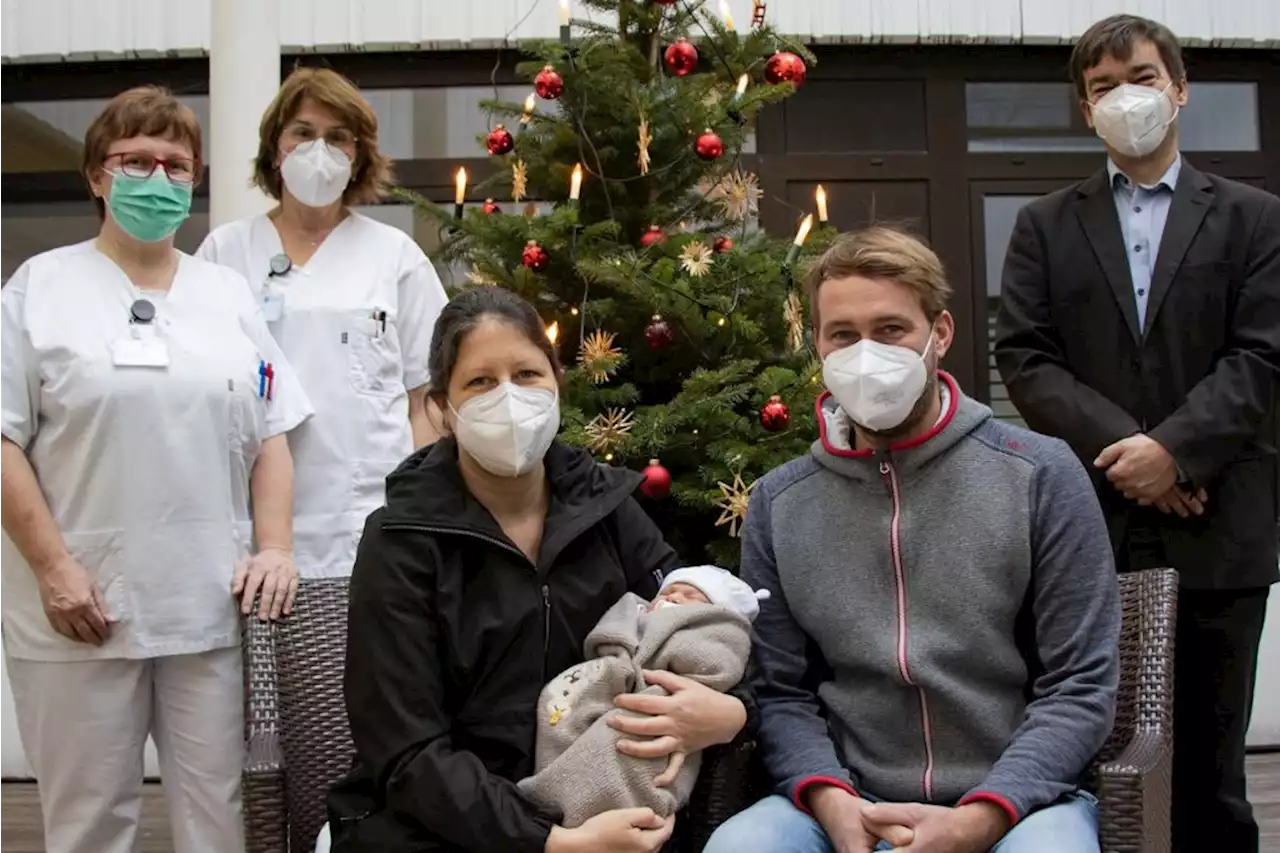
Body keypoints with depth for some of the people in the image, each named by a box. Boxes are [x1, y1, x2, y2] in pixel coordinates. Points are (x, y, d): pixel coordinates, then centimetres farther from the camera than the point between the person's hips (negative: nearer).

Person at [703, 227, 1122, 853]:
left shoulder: (1040, 476, -2)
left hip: (1018, 798, -1)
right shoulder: (776, 503, 5)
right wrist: (829, 799, -14)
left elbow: (1081, 685, -4)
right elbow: (779, 691, 5)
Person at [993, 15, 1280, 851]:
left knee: (1211, 758, 7)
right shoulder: (1045, 225, 11)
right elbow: (1025, 358, 1)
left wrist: (1174, 448, -16)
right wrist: (1121, 446, -12)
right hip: (1090, 522, 1)